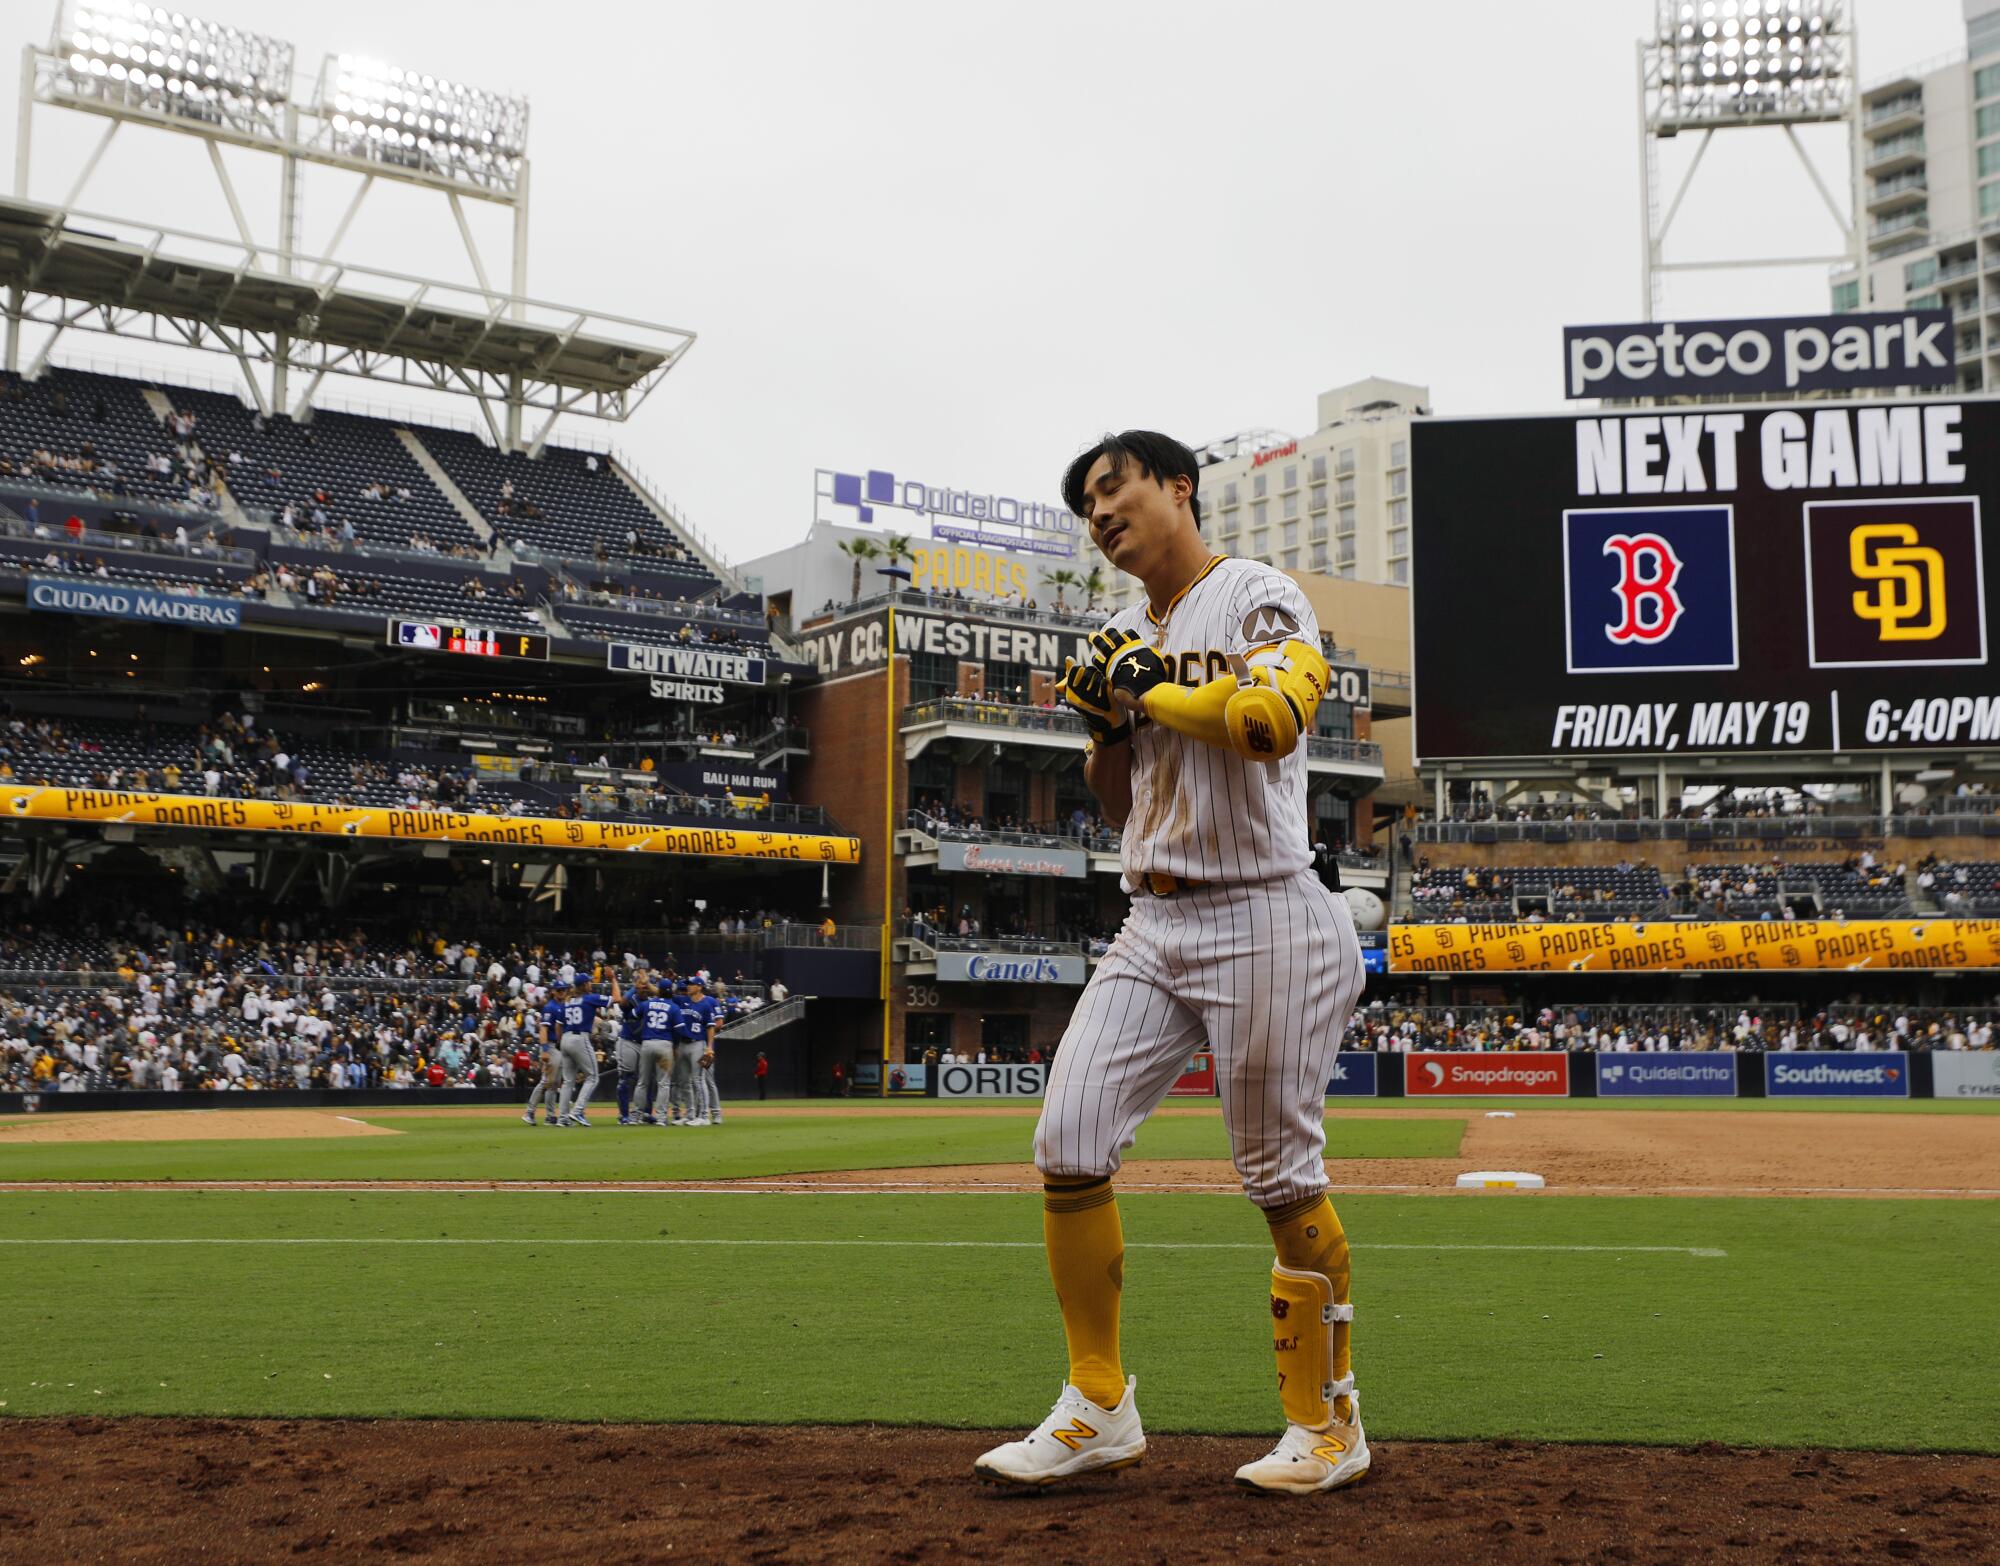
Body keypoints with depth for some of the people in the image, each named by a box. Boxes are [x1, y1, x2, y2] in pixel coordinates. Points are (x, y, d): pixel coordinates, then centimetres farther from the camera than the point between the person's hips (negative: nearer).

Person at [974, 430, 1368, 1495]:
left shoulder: (1259, 597, -3)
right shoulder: (1129, 640, 18)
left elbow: (1272, 722, -23)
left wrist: (1148, 690, -10)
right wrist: (1106, 721, 4)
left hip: (1265, 919, -7)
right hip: (1153, 927, 7)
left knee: (1281, 1179, -2)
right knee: (1067, 1139, -3)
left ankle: (1327, 1424, 15)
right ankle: (1099, 1408, 9)